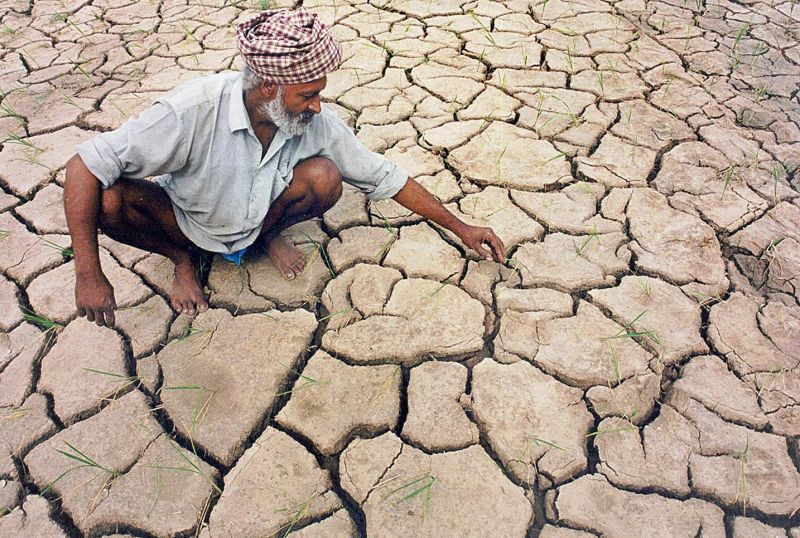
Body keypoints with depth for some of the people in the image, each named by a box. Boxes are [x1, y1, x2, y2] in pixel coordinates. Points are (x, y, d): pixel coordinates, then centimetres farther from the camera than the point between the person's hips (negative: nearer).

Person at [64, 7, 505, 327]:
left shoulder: (318, 123, -22)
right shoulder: (195, 108, -34)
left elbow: (385, 177, -11)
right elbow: (84, 165, -32)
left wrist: (460, 228, -7)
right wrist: (89, 275, -38)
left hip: (258, 217, 2)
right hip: (186, 221, -1)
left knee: (325, 177, -26)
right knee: (110, 201, -31)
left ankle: (268, 236, 4)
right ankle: (182, 257, 0)